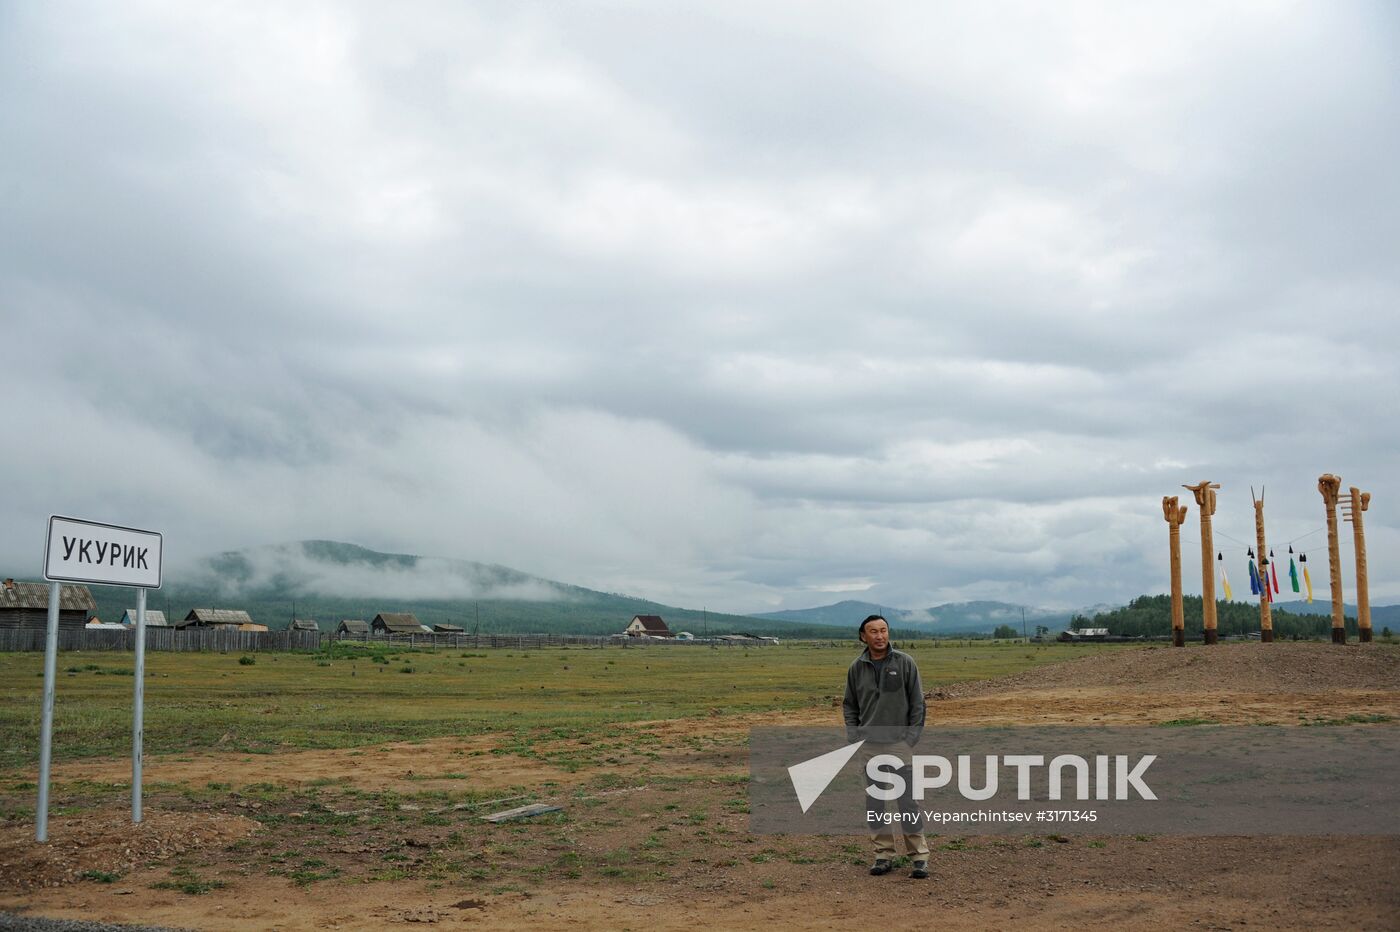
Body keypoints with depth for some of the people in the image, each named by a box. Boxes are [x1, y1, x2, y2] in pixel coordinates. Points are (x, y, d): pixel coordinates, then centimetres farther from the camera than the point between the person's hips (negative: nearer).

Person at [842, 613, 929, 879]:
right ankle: (883, 853, 16)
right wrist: (854, 736, 2)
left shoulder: (905, 663, -4)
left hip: (898, 744, -3)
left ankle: (919, 855, 4)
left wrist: (911, 738, -7)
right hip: (869, 747, 3)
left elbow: (917, 703, -1)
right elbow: (849, 706, 13)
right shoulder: (857, 668, 4)